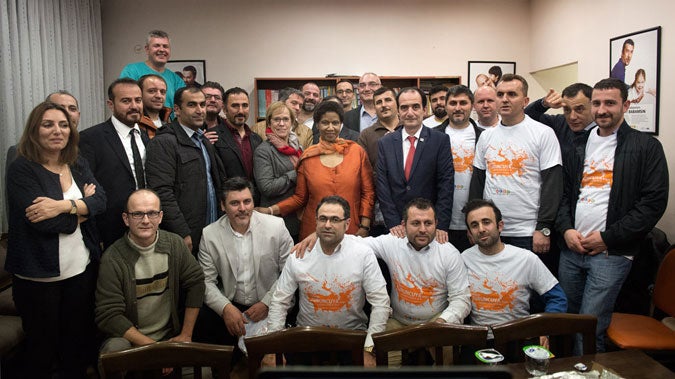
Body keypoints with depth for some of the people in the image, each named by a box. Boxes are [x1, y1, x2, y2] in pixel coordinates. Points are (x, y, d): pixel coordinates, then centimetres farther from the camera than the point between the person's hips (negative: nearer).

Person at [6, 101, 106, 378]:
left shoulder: (78, 165, 8)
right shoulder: (21, 169, -9)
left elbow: (101, 201, -6)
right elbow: (42, 221, -20)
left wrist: (64, 205, -22)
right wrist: (83, 207, -8)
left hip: (82, 269, 5)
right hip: (38, 274, -4)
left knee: (78, 341, 16)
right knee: (41, 347, 12)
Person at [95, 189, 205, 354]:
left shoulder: (175, 244, -1)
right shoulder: (112, 259, -12)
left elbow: (196, 282, 2)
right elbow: (108, 315, -14)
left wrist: (186, 335, -3)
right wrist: (151, 346, -19)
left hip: (170, 335, 2)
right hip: (129, 338, -2)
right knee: (114, 348, -33)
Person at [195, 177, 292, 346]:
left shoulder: (276, 226, -5)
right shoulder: (209, 235, -1)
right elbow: (206, 281, 0)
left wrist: (267, 303, -9)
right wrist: (226, 308, -16)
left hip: (269, 307, -1)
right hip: (229, 305, 2)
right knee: (201, 323, -25)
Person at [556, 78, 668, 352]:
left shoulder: (646, 147, -1)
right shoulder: (580, 144, 14)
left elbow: (654, 202, -8)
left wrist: (607, 238, -12)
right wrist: (566, 229, -2)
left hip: (612, 253, -5)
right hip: (571, 248, 5)